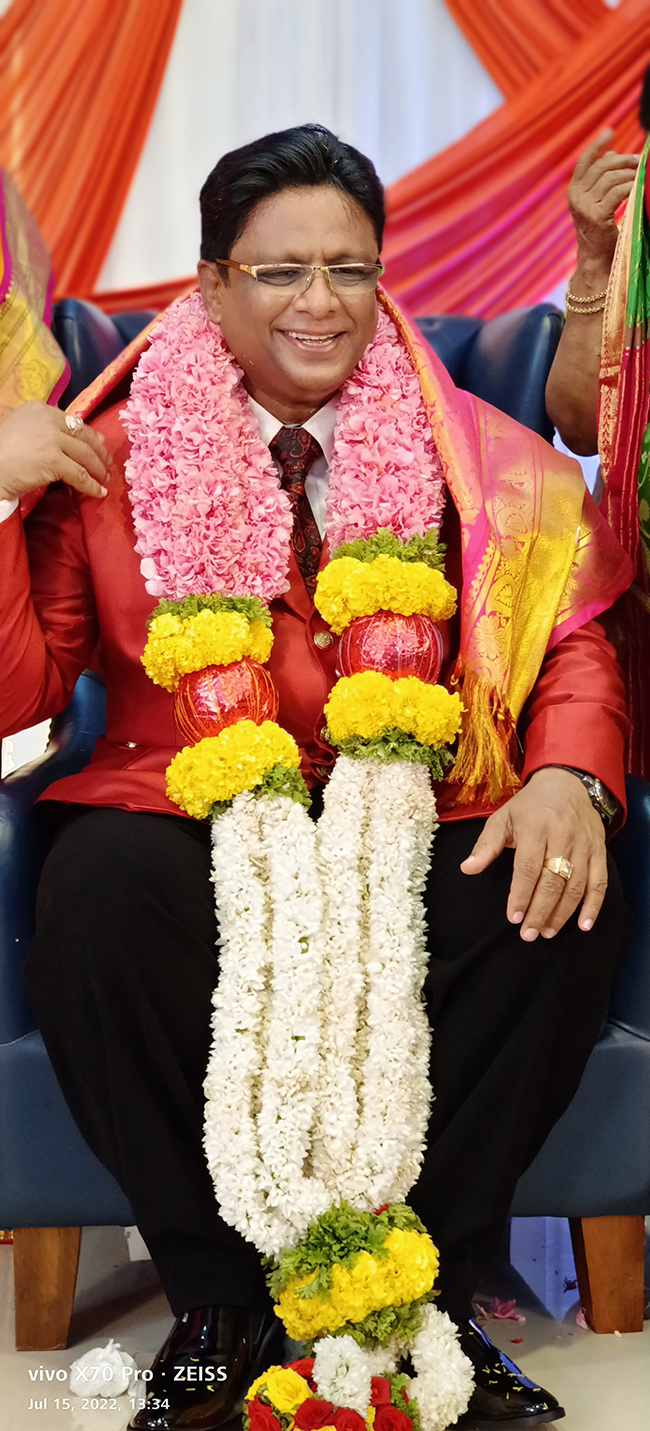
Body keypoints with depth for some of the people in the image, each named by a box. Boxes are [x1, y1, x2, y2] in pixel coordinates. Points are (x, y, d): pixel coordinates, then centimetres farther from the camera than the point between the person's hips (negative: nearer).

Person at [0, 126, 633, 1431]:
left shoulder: (471, 453, 10)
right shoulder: (114, 458, 6)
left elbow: (573, 644, 6)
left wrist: (568, 781, -16)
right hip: (187, 828, -1)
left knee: (573, 913, -28)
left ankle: (429, 1294, -7)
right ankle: (217, 1305, -12)